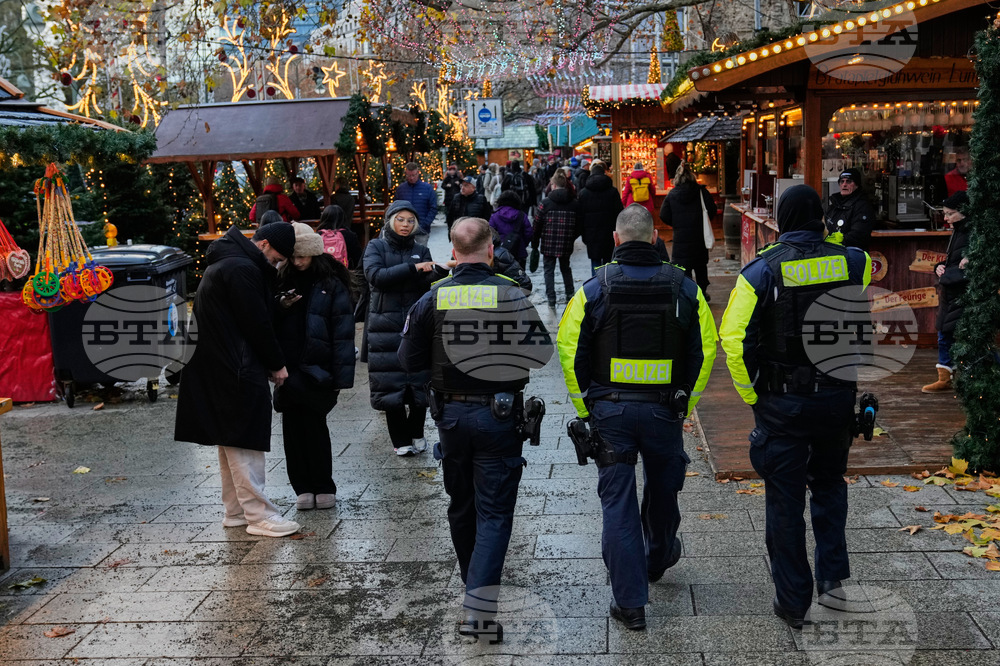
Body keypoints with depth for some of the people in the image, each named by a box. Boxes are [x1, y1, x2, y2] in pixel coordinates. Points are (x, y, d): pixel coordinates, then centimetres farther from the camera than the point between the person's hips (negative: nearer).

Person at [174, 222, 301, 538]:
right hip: (235, 369, -11)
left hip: (218, 367, 11)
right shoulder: (242, 269, -18)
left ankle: (236, 510, 23)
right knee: (244, 440, -6)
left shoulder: (228, 261, 16)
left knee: (231, 439, 15)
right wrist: (277, 364, -6)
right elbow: (256, 324, -16)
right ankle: (259, 515, -1)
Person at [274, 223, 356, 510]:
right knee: (292, 426, 4)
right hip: (288, 369, 5)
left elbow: (343, 333, -8)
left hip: (317, 370, -4)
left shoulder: (332, 285, -3)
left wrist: (341, 377, -14)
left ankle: (323, 487, 11)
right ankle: (302, 488, 13)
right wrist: (280, 307, -8)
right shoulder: (283, 281, 12)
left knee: (314, 424, -2)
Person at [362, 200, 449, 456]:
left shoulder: (421, 250, 12)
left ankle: (416, 433, 20)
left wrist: (438, 272, -22)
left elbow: (425, 285, -1)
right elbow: (376, 276, -14)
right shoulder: (376, 247, 5)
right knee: (391, 383, 0)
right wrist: (412, 267, -18)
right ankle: (400, 440, 12)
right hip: (386, 326, -2)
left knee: (420, 381, 1)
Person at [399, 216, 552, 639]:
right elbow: (542, 352, -5)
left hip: (451, 414, 3)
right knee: (494, 512, 1)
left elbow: (409, 361, -1)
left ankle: (473, 584, 38)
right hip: (499, 414, -3)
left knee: (461, 506, 20)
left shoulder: (434, 298, -6)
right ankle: (478, 608, -9)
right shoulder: (511, 295, -11)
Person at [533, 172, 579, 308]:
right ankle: (570, 295, 22)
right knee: (566, 268, 21)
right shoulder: (573, 203, -1)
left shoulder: (545, 202, -8)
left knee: (549, 270, 7)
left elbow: (537, 224, -7)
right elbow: (578, 225, 3)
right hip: (566, 245, 3)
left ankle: (551, 300, 2)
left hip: (548, 244, -3)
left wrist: (534, 244, 2)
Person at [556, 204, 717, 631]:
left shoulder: (595, 287, -5)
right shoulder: (683, 287, -1)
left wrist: (585, 407, 7)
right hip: (664, 409, 2)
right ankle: (658, 560, 49)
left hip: (610, 410, -2)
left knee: (618, 501, 4)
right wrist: (685, 401, 11)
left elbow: (570, 348, -3)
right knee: (662, 490, 24)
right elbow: (704, 348, 3)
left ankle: (630, 603, 5)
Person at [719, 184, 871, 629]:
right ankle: (833, 576, 16)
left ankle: (793, 603, 17)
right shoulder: (851, 262, -3)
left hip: (781, 403, -3)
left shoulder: (761, 270, -11)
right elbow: (872, 267, 23)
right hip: (838, 397, 3)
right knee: (829, 482, 25)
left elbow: (733, 338, -17)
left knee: (785, 501, 8)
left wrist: (751, 395, -7)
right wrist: (835, 241, 22)